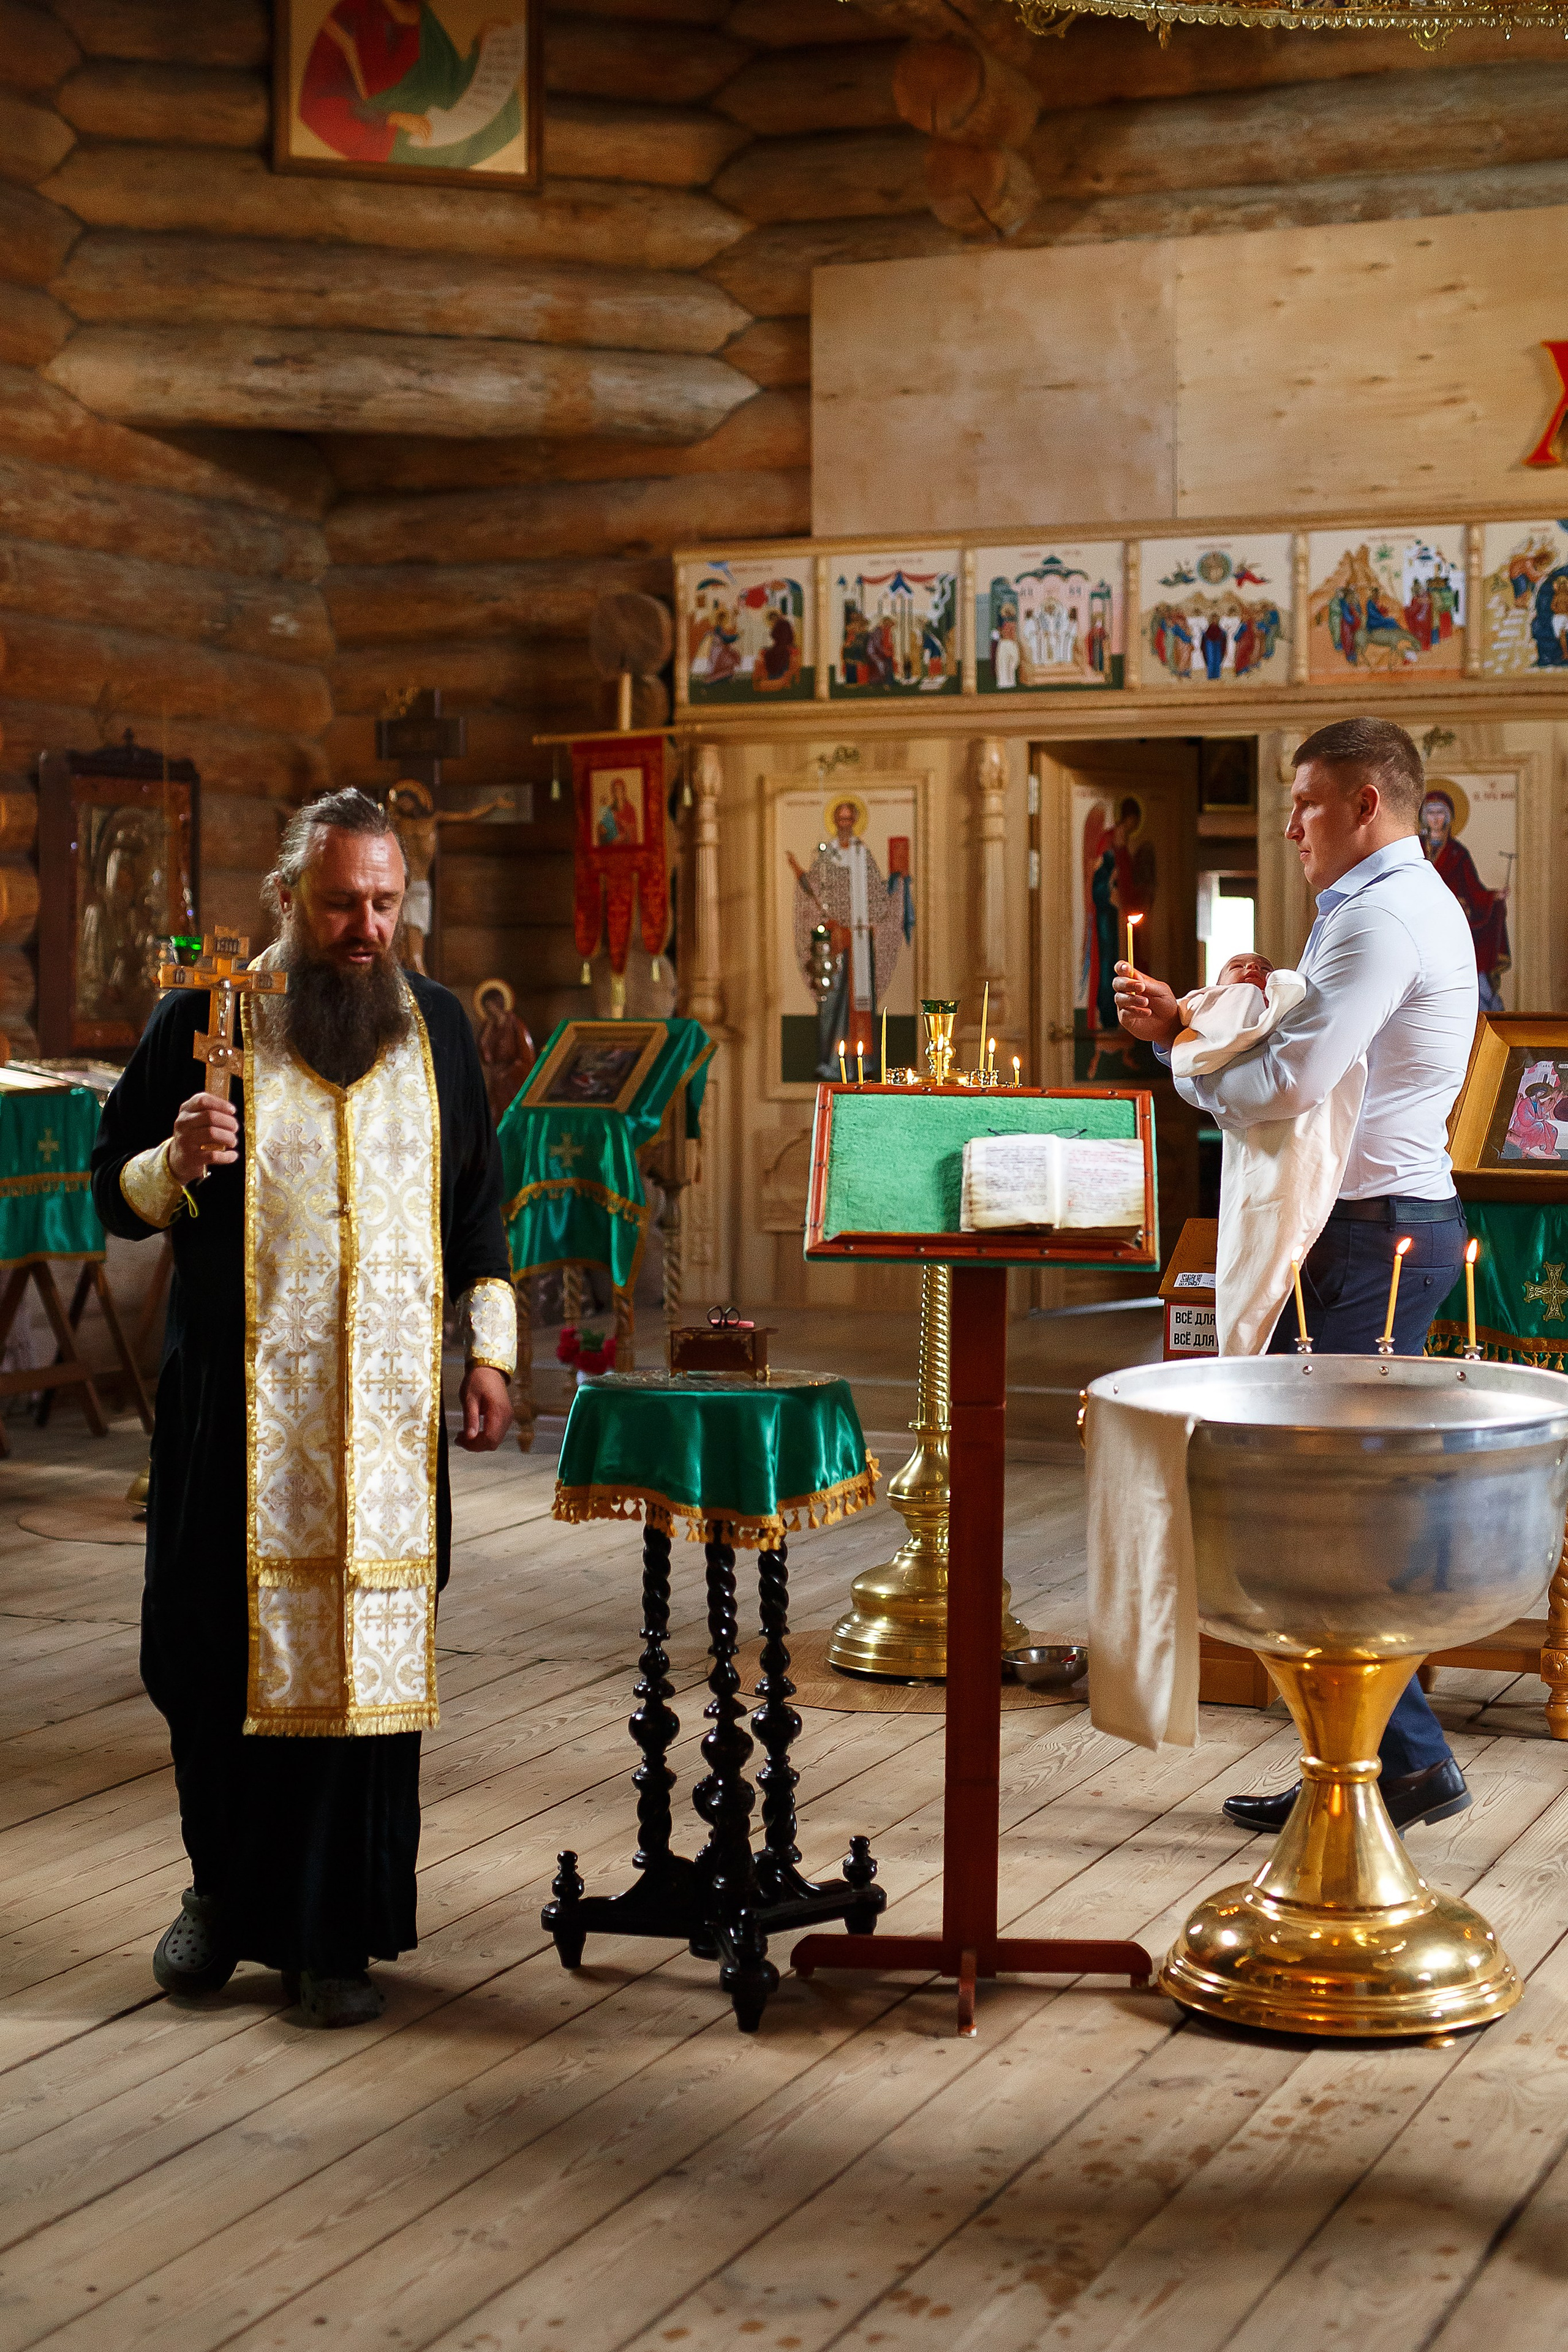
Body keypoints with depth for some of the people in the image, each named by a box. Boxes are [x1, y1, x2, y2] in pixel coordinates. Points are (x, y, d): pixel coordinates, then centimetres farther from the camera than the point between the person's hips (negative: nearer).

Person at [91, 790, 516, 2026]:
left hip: (386, 1406, 1)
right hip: (238, 1401, -1)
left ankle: (332, 1932, 11)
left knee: (363, 1651, 0)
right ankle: (226, 1888, 26)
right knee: (218, 1648, 2)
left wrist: (489, 1347, 8)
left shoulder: (438, 1024, 8)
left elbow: (479, 1201, 15)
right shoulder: (205, 1019, 0)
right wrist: (176, 1163, -18)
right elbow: (114, 1191, 4)